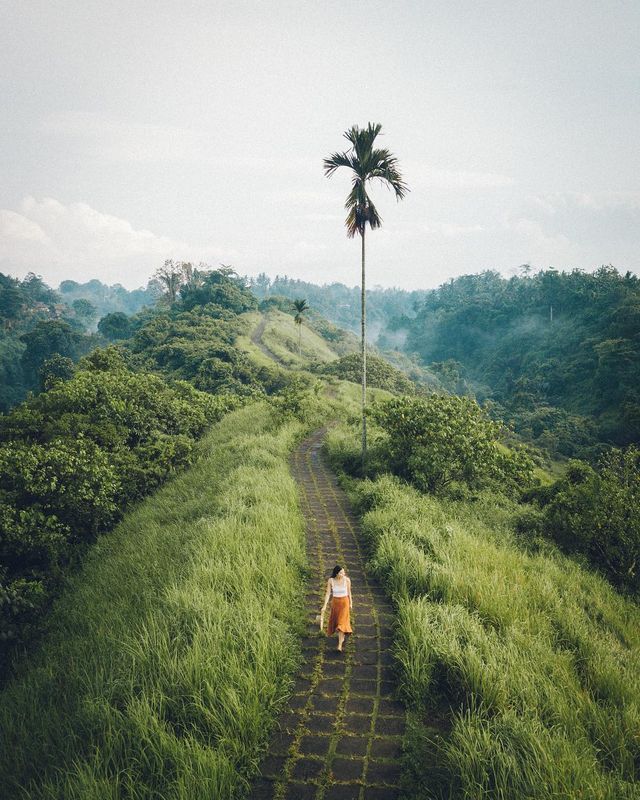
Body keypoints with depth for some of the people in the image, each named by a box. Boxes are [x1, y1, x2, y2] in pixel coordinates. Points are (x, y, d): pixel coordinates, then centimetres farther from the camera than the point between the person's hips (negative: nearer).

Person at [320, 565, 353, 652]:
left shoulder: (347, 580, -16)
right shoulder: (330, 581, -15)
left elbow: (349, 592, -2)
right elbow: (328, 593, -10)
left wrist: (351, 603, 8)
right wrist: (324, 606, -15)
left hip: (344, 602, -2)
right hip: (335, 602, 2)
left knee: (342, 622, -8)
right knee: (335, 621, 19)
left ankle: (340, 645, -1)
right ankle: (342, 637, 49)